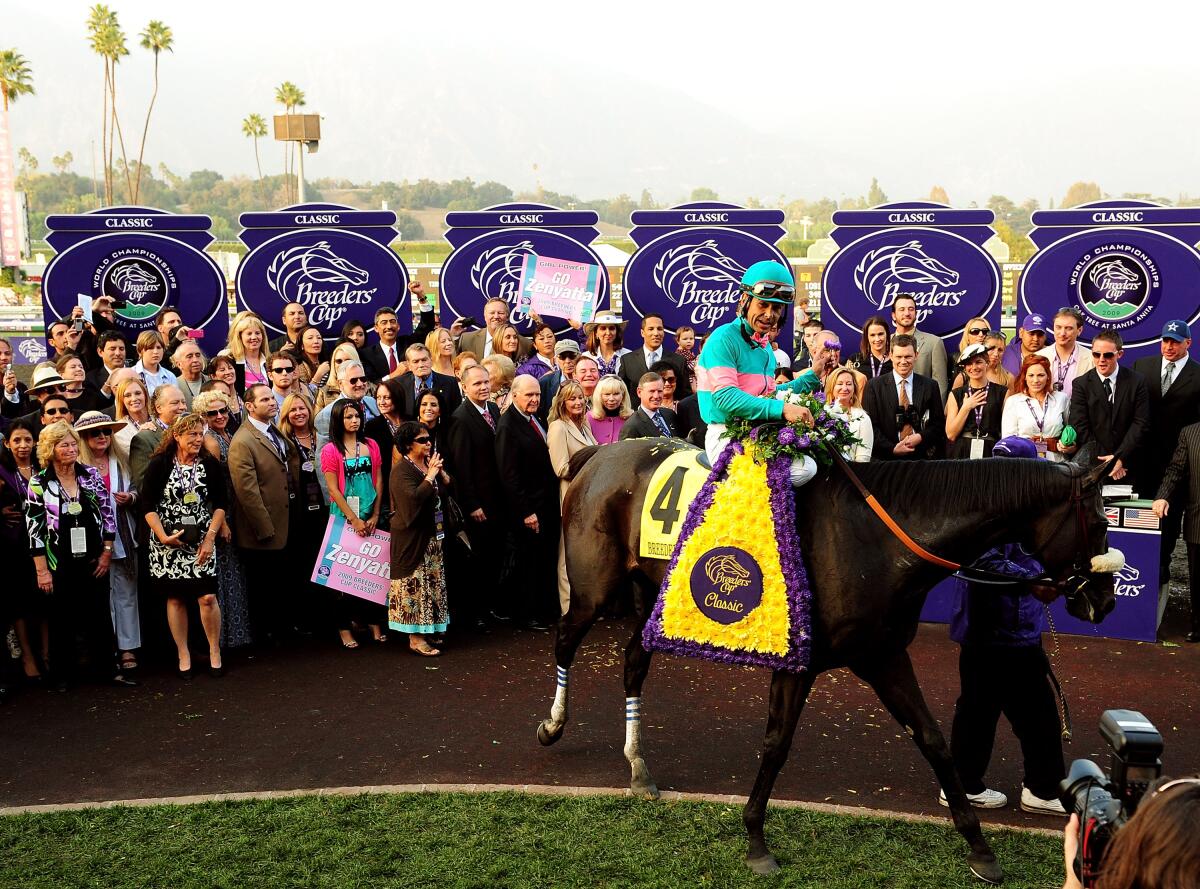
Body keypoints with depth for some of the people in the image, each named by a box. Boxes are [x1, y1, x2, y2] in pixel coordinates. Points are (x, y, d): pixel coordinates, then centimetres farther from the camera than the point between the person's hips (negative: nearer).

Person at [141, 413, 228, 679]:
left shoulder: (211, 465, 1)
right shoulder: (159, 465, -4)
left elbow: (219, 505, 3)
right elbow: (148, 505, -4)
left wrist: (210, 538, -7)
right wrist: (163, 536, -14)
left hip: (201, 542, 1)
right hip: (167, 542, 0)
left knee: (207, 597, -7)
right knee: (175, 598, 5)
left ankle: (215, 652, 10)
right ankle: (183, 655, 16)